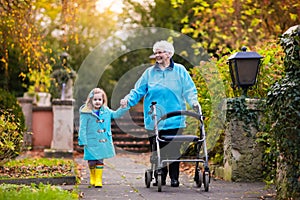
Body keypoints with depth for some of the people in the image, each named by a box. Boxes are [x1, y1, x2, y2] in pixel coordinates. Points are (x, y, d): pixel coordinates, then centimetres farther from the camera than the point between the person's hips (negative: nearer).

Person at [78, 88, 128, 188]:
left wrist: (123, 107, 2)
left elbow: (116, 114, 18)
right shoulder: (86, 113, -9)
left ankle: (98, 179, 13)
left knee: (100, 161, 6)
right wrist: (83, 141, -11)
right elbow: (83, 128, -8)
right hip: (92, 143, -3)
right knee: (92, 161, 3)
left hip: (104, 142, 3)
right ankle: (92, 177, 26)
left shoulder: (106, 111, 6)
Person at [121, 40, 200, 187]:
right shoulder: (149, 72, 11)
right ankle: (160, 177, 13)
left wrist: (193, 101, -14)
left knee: (174, 149, -1)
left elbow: (189, 90, 4)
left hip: (174, 120, -2)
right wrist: (128, 99, -8)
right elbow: (138, 91, 9)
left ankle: (174, 177, 8)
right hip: (154, 119, 2)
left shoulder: (180, 71, 7)